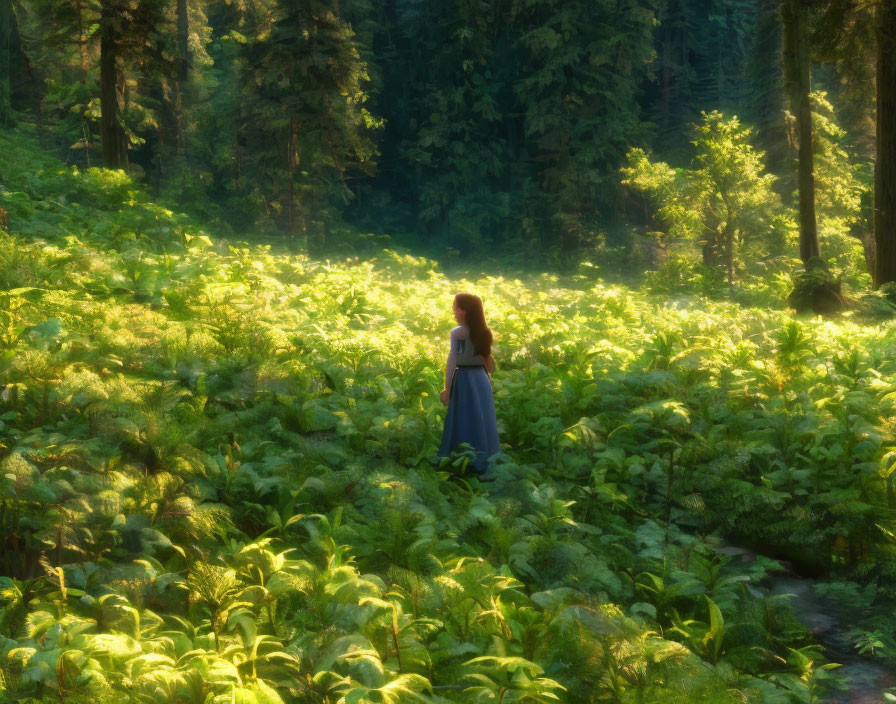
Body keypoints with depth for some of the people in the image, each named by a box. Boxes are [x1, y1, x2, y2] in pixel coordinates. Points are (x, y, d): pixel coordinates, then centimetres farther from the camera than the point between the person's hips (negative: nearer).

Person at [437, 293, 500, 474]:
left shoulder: (457, 333, -12)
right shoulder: (484, 333, 6)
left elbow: (451, 362, -13)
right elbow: (488, 360, 11)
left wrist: (447, 388, -10)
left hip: (463, 378, -6)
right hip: (482, 379, 6)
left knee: (465, 422, 0)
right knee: (482, 421, 12)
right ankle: (486, 458, 17)